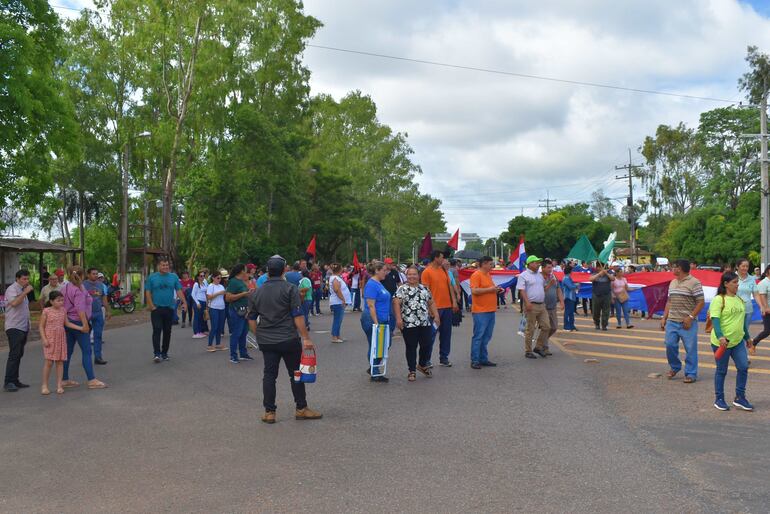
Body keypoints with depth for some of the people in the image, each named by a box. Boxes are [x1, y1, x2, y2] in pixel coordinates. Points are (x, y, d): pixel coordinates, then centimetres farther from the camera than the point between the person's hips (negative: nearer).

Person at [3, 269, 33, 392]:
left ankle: (15, 380, 14)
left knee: (19, 355, 10)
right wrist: (25, 292, -26)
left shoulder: (22, 290, 17)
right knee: (14, 355, -12)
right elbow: (14, 302, -29)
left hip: (23, 327, 9)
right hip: (14, 327, -9)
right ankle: (8, 382, -12)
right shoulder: (12, 289, -10)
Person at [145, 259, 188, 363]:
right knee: (157, 330, -11)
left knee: (167, 331, 8)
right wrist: (151, 306, -10)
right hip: (156, 308, -2)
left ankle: (164, 353, 18)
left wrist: (184, 302, -8)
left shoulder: (174, 277, 6)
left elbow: (179, 291, 4)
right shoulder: (152, 277, 1)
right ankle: (157, 354, -13)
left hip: (169, 308, 3)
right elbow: (148, 293, 0)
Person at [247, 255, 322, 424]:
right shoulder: (290, 289, -8)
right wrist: (306, 338, -12)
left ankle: (269, 412, 9)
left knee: (269, 375, 8)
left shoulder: (257, 292, 7)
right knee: (296, 373, 7)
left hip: (266, 341, 4)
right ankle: (301, 408, 13)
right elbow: (298, 316, -14)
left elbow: (251, 319, 11)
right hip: (288, 340, -4)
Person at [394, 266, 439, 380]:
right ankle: (412, 371, 13)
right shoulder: (402, 289, -1)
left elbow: (431, 303, 18)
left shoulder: (424, 288, 14)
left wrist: (436, 315, 8)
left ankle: (422, 365, 30)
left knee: (426, 345, 6)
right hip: (409, 324, -4)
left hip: (425, 323, 4)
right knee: (411, 347, 3)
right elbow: (396, 303, -9)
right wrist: (398, 318, -19)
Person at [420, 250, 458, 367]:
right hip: (435, 308, -6)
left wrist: (454, 300, 6)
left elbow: (450, 286, 14)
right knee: (432, 334, -1)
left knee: (446, 333, 10)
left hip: (447, 307, 6)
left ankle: (444, 357, 19)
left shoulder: (443, 270, 12)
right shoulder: (427, 272, -8)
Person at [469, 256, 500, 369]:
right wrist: (490, 289, -17)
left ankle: (483, 359, 18)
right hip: (480, 312, -9)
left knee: (486, 337, 11)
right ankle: (475, 361, -2)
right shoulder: (476, 275, -10)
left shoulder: (488, 275, 18)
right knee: (478, 336, -6)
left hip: (491, 311, 9)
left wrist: (496, 290, 9)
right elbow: (474, 291, -20)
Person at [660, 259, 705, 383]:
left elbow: (701, 302, -10)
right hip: (672, 321, 6)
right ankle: (675, 367, 27)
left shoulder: (694, 282, -8)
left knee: (690, 348, -1)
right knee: (670, 345, 4)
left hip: (687, 323, -6)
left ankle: (691, 374, 9)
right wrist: (664, 318, 12)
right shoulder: (672, 283, 14)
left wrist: (691, 317, -17)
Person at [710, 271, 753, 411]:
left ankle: (740, 398, 14)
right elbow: (715, 319, -20)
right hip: (722, 342, -6)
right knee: (721, 371, 5)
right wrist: (720, 337, -33)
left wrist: (747, 337, 25)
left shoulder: (739, 300, 11)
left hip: (738, 341, 6)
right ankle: (719, 399, 17)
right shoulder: (718, 300, -12)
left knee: (743, 367, 0)